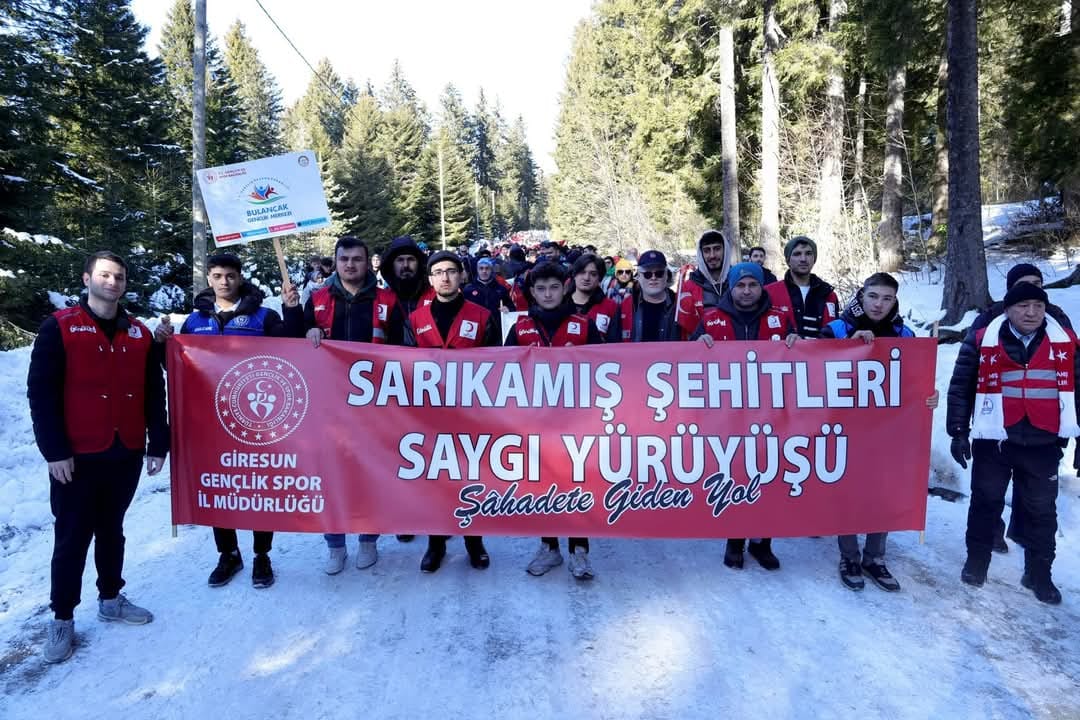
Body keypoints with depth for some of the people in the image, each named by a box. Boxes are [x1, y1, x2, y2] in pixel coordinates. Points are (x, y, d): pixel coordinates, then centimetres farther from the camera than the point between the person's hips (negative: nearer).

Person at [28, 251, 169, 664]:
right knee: (72, 538, 4)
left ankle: (111, 599, 30)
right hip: (77, 456, -4)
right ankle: (62, 619, 17)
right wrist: (54, 450, -12)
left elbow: (154, 395, 9)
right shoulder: (59, 328, -4)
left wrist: (158, 444, 4)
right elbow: (41, 393, -7)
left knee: (111, 531, 17)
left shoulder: (139, 334, 8)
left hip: (126, 454, 4)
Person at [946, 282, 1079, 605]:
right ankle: (976, 561, 28)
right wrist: (959, 432, -2)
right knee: (986, 502, 11)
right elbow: (960, 388, 0)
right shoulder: (982, 342, -4)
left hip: (1044, 443, 2)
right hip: (993, 441, -2)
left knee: (1042, 510, 10)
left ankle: (1039, 574, 25)